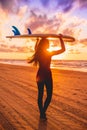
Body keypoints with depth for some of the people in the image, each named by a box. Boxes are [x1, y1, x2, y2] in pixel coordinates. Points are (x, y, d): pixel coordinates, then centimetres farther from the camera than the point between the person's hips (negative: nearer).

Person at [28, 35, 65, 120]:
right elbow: (63, 49, -6)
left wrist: (37, 40, 30)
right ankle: (43, 113, -1)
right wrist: (61, 39, 2)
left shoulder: (37, 53, 0)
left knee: (40, 95, 11)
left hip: (39, 75, 5)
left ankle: (42, 113, 19)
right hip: (47, 75, -5)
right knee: (49, 95, 5)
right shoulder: (49, 53, -12)